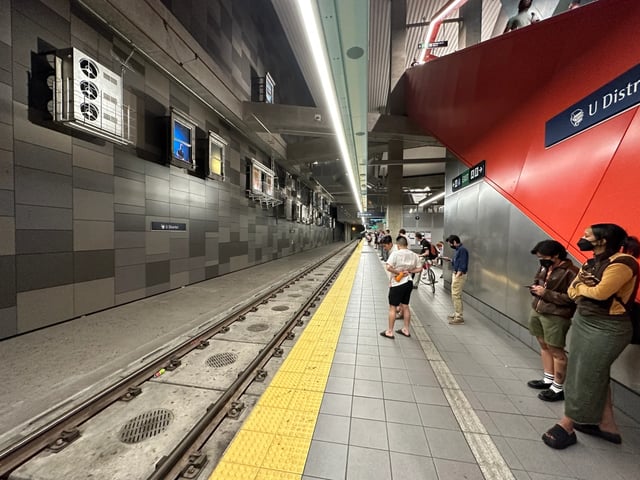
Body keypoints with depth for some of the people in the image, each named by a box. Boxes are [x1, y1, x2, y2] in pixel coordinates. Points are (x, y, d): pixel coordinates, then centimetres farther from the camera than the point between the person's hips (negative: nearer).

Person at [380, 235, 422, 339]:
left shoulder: (395, 253, -15)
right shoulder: (414, 255, 3)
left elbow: (388, 267, -25)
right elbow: (419, 268, 8)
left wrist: (399, 272, -13)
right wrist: (408, 271, 3)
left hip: (397, 284, -6)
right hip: (408, 283, 7)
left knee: (392, 308, 3)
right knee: (405, 306, 18)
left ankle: (390, 332, 12)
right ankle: (406, 330, 30)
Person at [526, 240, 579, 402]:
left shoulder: (571, 272, -15)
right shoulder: (544, 267, 7)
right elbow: (537, 281, 21)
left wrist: (546, 293, -20)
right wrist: (534, 289, 0)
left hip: (555, 316, -8)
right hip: (536, 311, 8)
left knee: (556, 350, 4)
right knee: (544, 346, 17)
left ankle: (559, 388, 18)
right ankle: (548, 379, 32)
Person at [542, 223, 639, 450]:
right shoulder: (592, 263, 9)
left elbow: (600, 292, -24)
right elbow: (572, 291, 7)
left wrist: (581, 286, -5)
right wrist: (583, 287, -14)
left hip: (606, 328, -8)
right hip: (582, 321, 8)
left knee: (585, 377, 0)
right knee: (596, 375, 15)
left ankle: (566, 426, 12)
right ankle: (607, 425, 28)